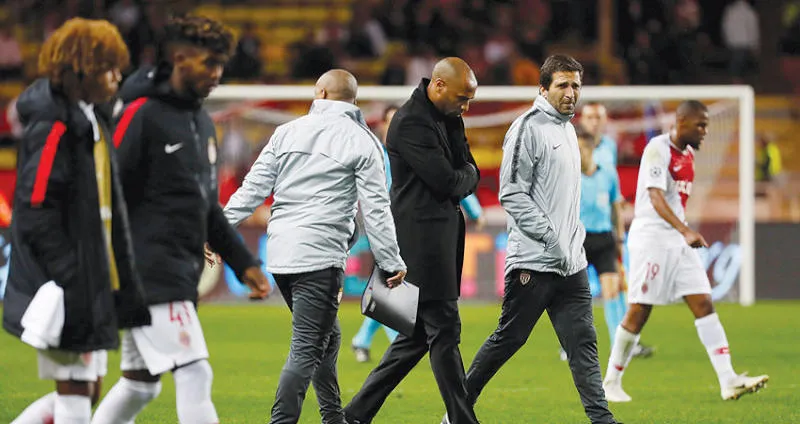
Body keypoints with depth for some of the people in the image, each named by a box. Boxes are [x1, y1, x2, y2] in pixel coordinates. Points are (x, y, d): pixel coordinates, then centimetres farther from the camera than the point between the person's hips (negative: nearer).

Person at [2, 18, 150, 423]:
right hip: (63, 290, -10)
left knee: (87, 389, 12)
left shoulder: (92, 120, 14)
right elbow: (37, 211, -20)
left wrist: (120, 280, 16)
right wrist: (72, 279, -21)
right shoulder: (53, 127, -16)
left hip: (92, 280, 10)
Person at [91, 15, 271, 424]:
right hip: (151, 275, -9)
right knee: (194, 374, -13)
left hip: (181, 276, 9)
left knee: (140, 383, 12)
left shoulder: (201, 121, 17)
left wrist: (243, 262, 21)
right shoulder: (142, 114, -10)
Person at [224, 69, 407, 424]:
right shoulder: (361, 142, -1)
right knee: (307, 349, -8)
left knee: (326, 336, 20)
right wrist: (392, 262, 2)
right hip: (321, 256, -6)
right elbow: (375, 209, -3)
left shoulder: (288, 132, 10)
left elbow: (253, 188, 7)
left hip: (280, 251, 6)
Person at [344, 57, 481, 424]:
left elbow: (470, 173, 14)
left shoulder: (445, 117, 15)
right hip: (422, 239, -10)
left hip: (441, 236, 10)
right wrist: (465, 176, 2)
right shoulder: (411, 122, -15)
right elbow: (447, 181, -18)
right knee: (444, 331, -6)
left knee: (419, 333, 11)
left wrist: (459, 178, -7)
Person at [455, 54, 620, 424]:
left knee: (583, 344, 1)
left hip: (572, 264, 8)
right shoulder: (529, 128, -10)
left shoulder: (567, 129, 17)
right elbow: (512, 194, -16)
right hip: (534, 262, -8)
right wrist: (551, 240, -18)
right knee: (508, 339, 1)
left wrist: (576, 239, 15)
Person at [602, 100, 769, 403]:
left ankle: (728, 381, -10)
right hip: (651, 238, -8)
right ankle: (611, 383, 9)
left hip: (679, 240, 8)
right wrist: (686, 232, -36)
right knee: (639, 312, -5)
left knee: (704, 305, -3)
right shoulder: (657, 149, -13)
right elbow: (656, 198, -25)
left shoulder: (688, 154, 13)